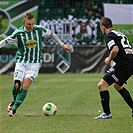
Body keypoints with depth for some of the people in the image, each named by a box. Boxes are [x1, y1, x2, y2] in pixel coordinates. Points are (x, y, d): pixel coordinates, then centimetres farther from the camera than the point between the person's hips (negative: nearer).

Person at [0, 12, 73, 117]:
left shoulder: (39, 30, -5)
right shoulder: (18, 33, -7)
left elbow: (51, 34, 14)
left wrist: (63, 45, 17)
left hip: (35, 63, 0)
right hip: (21, 62, 0)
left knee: (25, 85, -17)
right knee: (17, 85, -11)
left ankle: (14, 109, -14)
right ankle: (14, 101, 24)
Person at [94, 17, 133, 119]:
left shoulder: (109, 35, -4)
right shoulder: (120, 34, 24)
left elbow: (115, 49, -21)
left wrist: (109, 59, -3)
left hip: (124, 64, -9)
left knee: (102, 85, -6)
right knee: (118, 86, 31)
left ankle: (107, 113, -8)